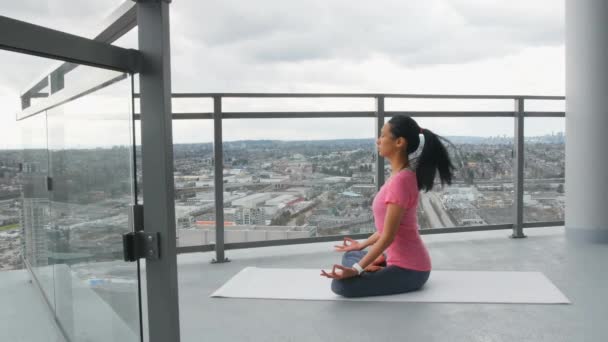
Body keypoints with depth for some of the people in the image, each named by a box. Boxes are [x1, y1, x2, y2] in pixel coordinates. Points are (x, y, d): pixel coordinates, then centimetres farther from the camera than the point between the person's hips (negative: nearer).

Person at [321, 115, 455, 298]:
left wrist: (356, 269, -21)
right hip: (403, 260, 10)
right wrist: (361, 245, 25)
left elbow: (388, 236, -23)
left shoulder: (401, 180, -25)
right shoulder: (401, 175, 7)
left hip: (408, 269, -9)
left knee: (341, 285, -20)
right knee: (349, 256, 23)